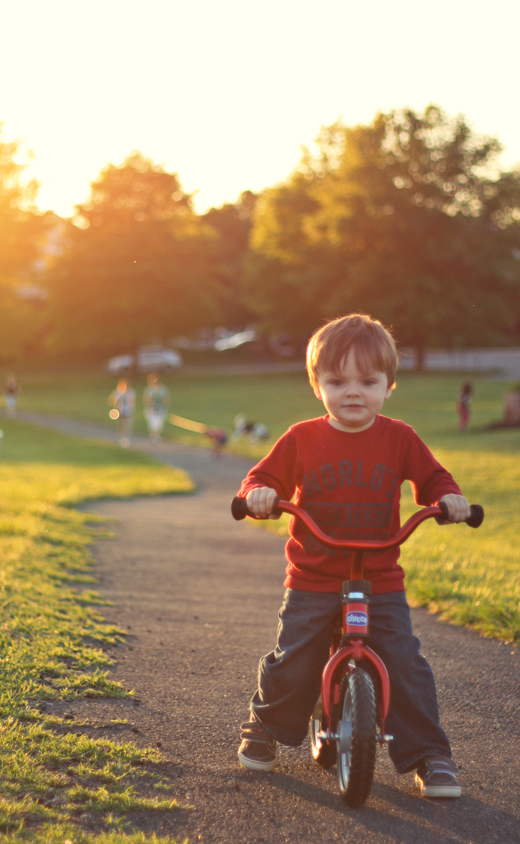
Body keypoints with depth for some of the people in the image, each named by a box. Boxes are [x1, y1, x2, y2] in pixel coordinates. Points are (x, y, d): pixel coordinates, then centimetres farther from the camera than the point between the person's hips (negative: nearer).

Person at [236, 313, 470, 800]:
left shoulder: (398, 438, 0)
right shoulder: (301, 440, -2)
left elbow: (432, 478, 10)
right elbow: (266, 477, 4)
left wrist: (449, 498, -12)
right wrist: (258, 494, -19)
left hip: (380, 583, 0)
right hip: (312, 584, 0)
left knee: (405, 666, -7)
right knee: (291, 664, 0)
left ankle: (429, 755, 8)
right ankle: (264, 732, 27)